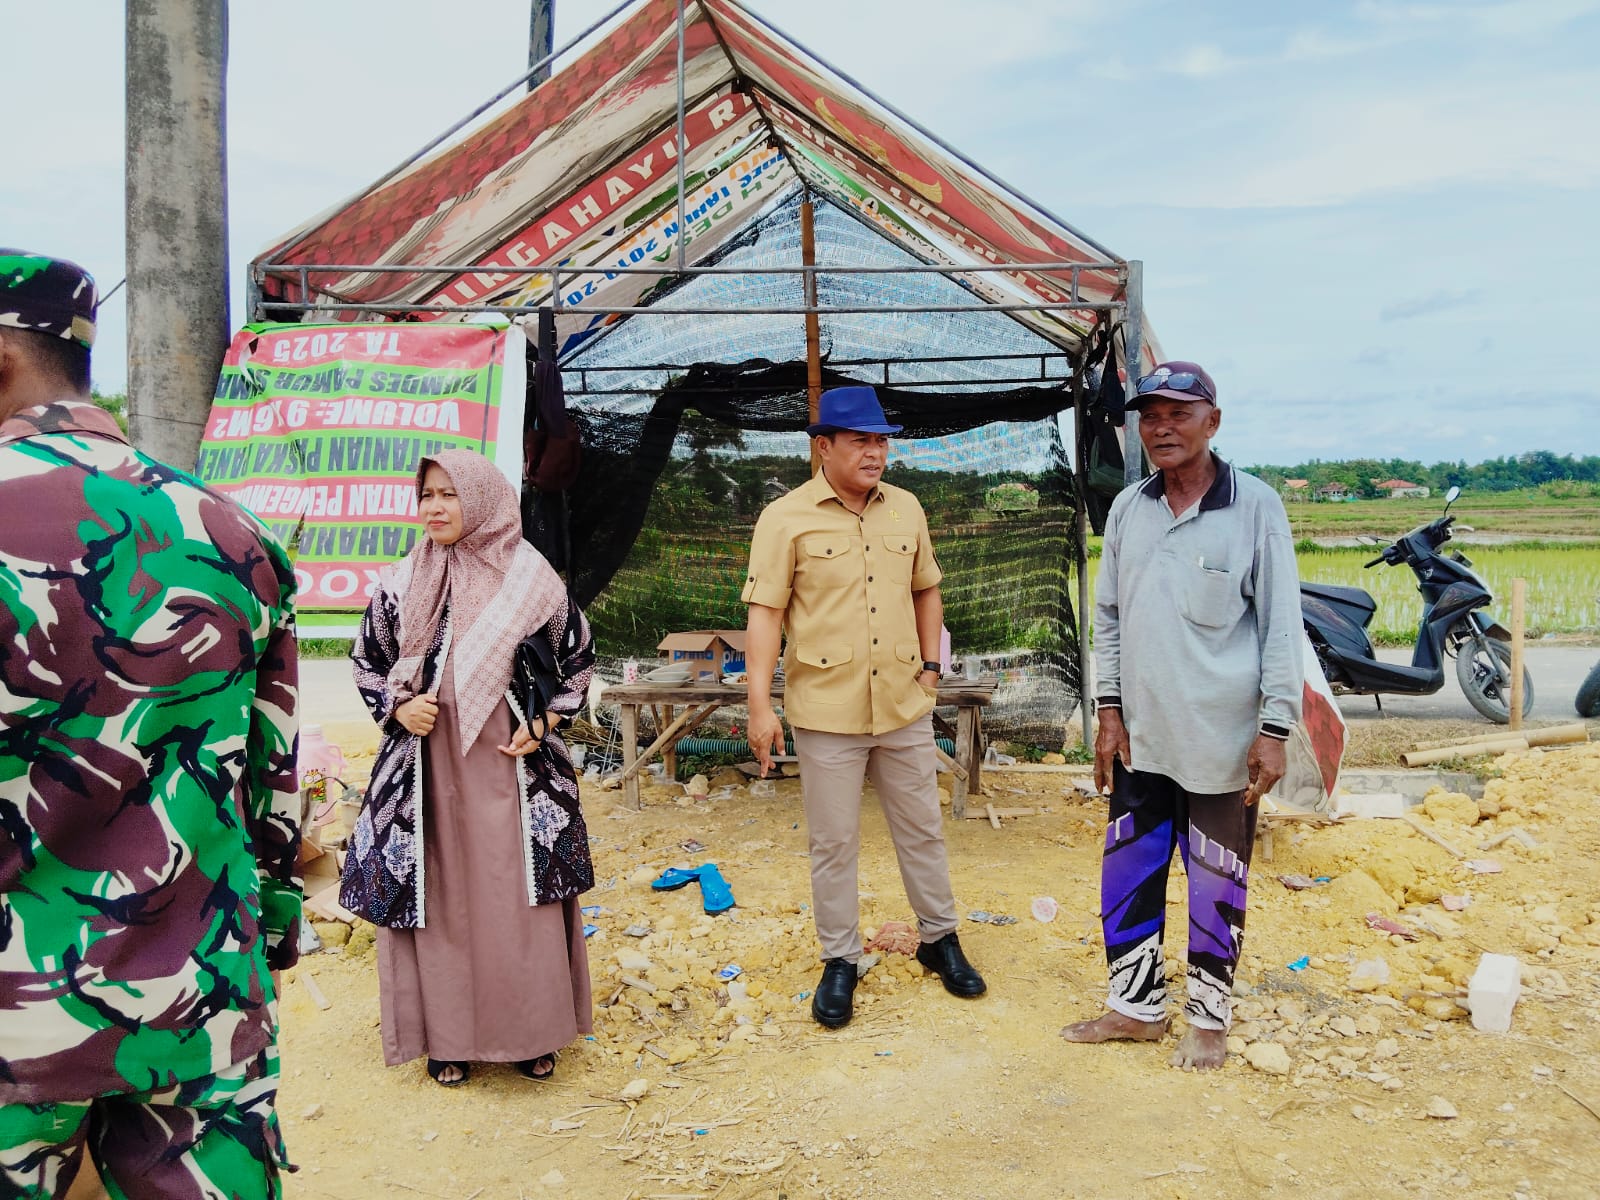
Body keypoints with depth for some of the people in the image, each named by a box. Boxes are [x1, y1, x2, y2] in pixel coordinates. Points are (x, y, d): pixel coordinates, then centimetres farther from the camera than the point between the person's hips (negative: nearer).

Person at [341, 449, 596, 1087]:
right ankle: (448, 1033, 20)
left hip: (510, 765, -1)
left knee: (518, 896, 3)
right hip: (427, 766, 2)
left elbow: (578, 659, 8)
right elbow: (366, 660, 14)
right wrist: (396, 707, -3)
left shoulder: (531, 580, -2)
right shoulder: (403, 582, 3)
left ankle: (530, 1031, 19)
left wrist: (543, 724, -3)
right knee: (437, 897, 6)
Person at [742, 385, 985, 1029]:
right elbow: (765, 613, -10)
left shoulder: (906, 509, 6)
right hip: (826, 710, -4)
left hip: (905, 706, 4)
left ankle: (939, 939, 34)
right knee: (833, 843, 8)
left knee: (922, 830, 16)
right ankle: (839, 961, 24)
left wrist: (930, 665, 10)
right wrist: (760, 704, -15)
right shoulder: (786, 518, -8)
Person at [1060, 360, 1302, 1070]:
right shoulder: (1126, 509, 6)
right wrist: (1109, 709, 6)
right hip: (1140, 737, 4)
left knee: (1216, 885, 8)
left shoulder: (1255, 506, -7)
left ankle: (1208, 1017, 27)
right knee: (1127, 877, 12)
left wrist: (1275, 729, -10)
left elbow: (1282, 625, -7)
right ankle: (1137, 1007, 29)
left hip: (1222, 740, -4)